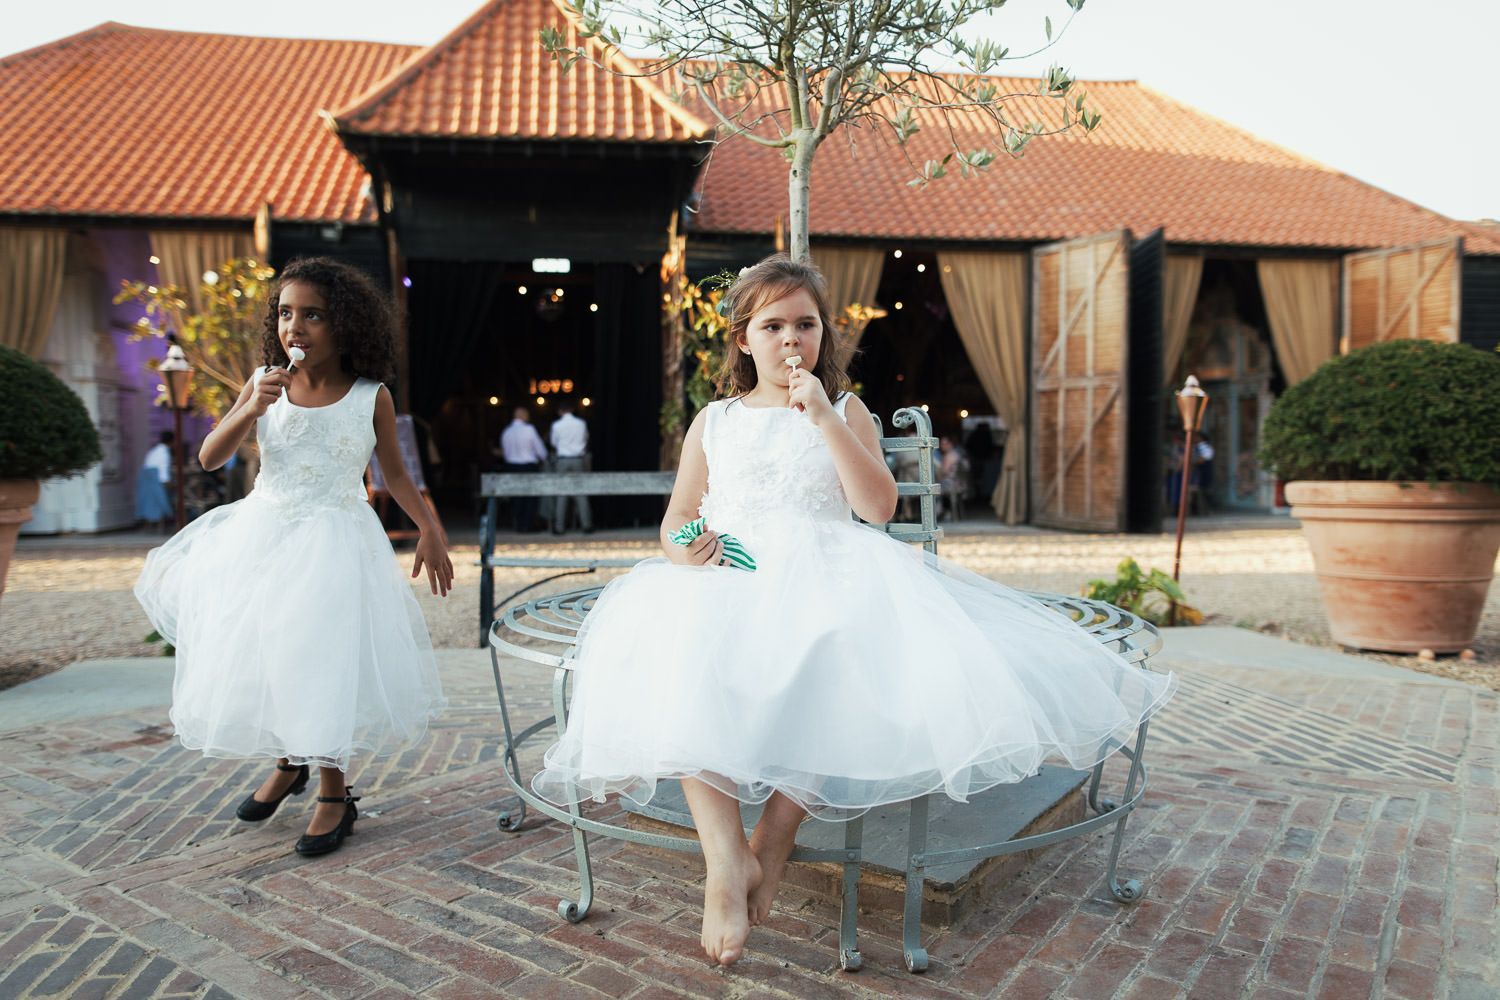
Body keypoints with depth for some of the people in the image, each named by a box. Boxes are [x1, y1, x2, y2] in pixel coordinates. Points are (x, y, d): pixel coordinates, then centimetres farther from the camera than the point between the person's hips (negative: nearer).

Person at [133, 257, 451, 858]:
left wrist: (430, 530, -5)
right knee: (259, 655, 12)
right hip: (264, 534, 4)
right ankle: (288, 764, 37)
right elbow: (210, 457, -7)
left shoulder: (371, 397, -7)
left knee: (323, 660, -3)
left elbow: (394, 473, 3)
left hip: (335, 542, -3)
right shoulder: (264, 385, -3)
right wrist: (252, 409, -22)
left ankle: (334, 793, 14)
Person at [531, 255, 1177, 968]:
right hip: (728, 582, 1)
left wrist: (822, 417, -6)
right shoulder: (713, 421, 20)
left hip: (824, 575, -1)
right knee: (675, 653, -33)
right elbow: (677, 516, 17)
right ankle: (724, 857, -31)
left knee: (843, 661, -36)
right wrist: (684, 548, -9)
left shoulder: (845, 412, 16)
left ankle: (775, 836, -22)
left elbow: (878, 506, 0)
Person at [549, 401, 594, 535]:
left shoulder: (556, 425, -4)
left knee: (561, 495, 2)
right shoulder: (581, 423, 2)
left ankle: (559, 527, 2)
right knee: (581, 494, 3)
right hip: (579, 460, 1)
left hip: (563, 460, -1)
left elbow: (554, 444, 8)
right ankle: (587, 525, 0)